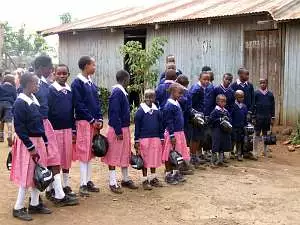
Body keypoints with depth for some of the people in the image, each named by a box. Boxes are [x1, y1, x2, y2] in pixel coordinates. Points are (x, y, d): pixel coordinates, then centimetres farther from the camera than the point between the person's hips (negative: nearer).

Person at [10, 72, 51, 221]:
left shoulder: (34, 100, 9)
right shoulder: (20, 103, -16)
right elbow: (19, 128, -19)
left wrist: (45, 142, 14)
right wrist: (31, 148, -19)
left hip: (38, 141, 8)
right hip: (27, 143, -8)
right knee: (26, 176, -1)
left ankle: (34, 205, 24)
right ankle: (18, 208, 12)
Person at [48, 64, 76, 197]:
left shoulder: (70, 90, 9)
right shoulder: (50, 90, -8)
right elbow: (46, 111, -10)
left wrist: (73, 129, 12)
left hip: (67, 129, 5)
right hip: (55, 129, -5)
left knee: (67, 157, 11)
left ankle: (66, 185, 22)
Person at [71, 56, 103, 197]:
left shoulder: (92, 83, 15)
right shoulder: (77, 83, -9)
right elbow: (79, 104, -14)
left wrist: (99, 119, 4)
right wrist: (92, 120, -13)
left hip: (94, 122, 7)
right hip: (83, 122, -7)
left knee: (90, 153, 11)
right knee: (84, 153, -4)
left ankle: (88, 181, 19)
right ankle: (83, 185, 1)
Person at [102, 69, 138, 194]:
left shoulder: (122, 92, 11)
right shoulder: (117, 92, -17)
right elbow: (114, 113, -22)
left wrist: (124, 129, 16)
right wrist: (118, 131, -21)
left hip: (124, 128, 10)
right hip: (118, 129, -10)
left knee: (125, 155, 16)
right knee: (114, 156, 0)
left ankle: (125, 179, 28)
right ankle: (113, 183, 8)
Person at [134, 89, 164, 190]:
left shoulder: (157, 111, 6)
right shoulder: (140, 111, -7)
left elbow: (160, 126, 12)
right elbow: (137, 127, -4)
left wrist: (162, 138, 11)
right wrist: (136, 140, -5)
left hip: (155, 138, 4)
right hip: (144, 139, -4)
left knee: (154, 159, 12)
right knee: (145, 160, 4)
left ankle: (153, 178, 26)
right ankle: (145, 180, 14)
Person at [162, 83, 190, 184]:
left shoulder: (177, 103, 11)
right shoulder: (169, 105, -17)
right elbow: (169, 122, -18)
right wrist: (172, 135, -19)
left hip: (179, 133, 9)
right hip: (172, 134, -9)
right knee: (170, 155, 2)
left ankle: (176, 173, 27)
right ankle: (168, 175, 11)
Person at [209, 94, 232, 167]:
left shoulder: (226, 111, 11)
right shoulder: (215, 111, -7)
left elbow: (230, 119, 18)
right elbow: (211, 119, -14)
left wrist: (227, 119, -4)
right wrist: (220, 119, -16)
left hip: (225, 131, 6)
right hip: (217, 130, -6)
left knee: (223, 146, 12)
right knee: (216, 146, -3)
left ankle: (220, 161, 23)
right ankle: (213, 161, 7)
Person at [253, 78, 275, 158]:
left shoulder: (270, 94, 5)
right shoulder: (256, 93, -4)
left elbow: (273, 107, 8)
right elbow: (253, 106, -3)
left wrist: (273, 118, 5)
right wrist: (253, 117, -7)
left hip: (267, 117, 3)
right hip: (258, 117, -3)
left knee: (265, 134, 11)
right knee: (257, 134, 1)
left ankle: (266, 151, 19)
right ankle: (255, 151, 6)